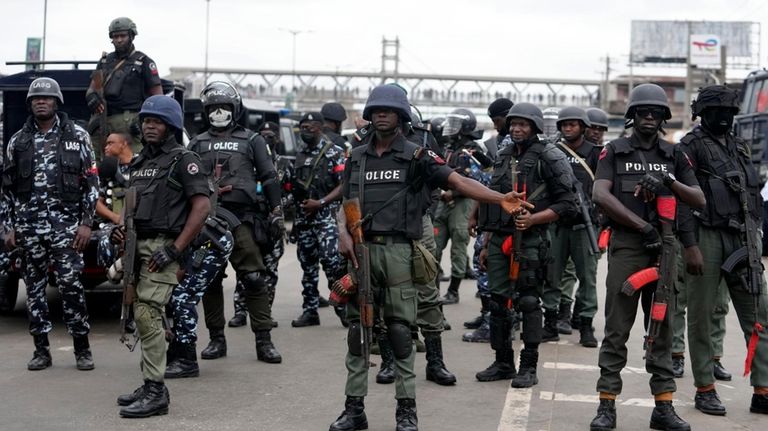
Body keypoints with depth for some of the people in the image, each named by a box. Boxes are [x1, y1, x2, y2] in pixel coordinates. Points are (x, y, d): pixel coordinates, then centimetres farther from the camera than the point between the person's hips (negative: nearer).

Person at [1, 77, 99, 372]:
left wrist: (86, 223, -6)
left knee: (71, 285, -7)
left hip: (65, 224, -3)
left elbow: (91, 182, 2)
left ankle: (82, 349, 2)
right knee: (34, 288, 5)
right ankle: (41, 350, 13)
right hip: (28, 225, 3)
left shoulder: (77, 136, 4)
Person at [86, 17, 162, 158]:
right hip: (105, 120, 6)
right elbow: (92, 88, 17)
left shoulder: (143, 62, 3)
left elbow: (158, 96, 0)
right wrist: (91, 96, -9)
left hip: (130, 122, -5)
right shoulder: (105, 61, 20)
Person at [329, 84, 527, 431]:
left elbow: (459, 182, -9)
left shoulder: (416, 156, 1)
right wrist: (343, 232, -6)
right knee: (357, 328, 5)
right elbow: (346, 205, 15)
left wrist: (501, 198, -21)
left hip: (398, 250, -3)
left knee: (400, 330, -1)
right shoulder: (356, 157, 13)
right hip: (361, 248, 3)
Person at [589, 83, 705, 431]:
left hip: (664, 247, 3)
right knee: (617, 330, -2)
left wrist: (669, 182, -10)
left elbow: (699, 200, 9)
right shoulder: (615, 152, 5)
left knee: (662, 329, 6)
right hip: (626, 246, -3)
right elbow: (600, 195, -8)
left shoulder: (673, 155, 14)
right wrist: (643, 226, -13)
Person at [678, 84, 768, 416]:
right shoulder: (691, 146, -2)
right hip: (707, 237, -6)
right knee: (702, 317, 1)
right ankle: (705, 389, 9)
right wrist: (690, 245, -16)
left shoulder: (741, 147, 18)